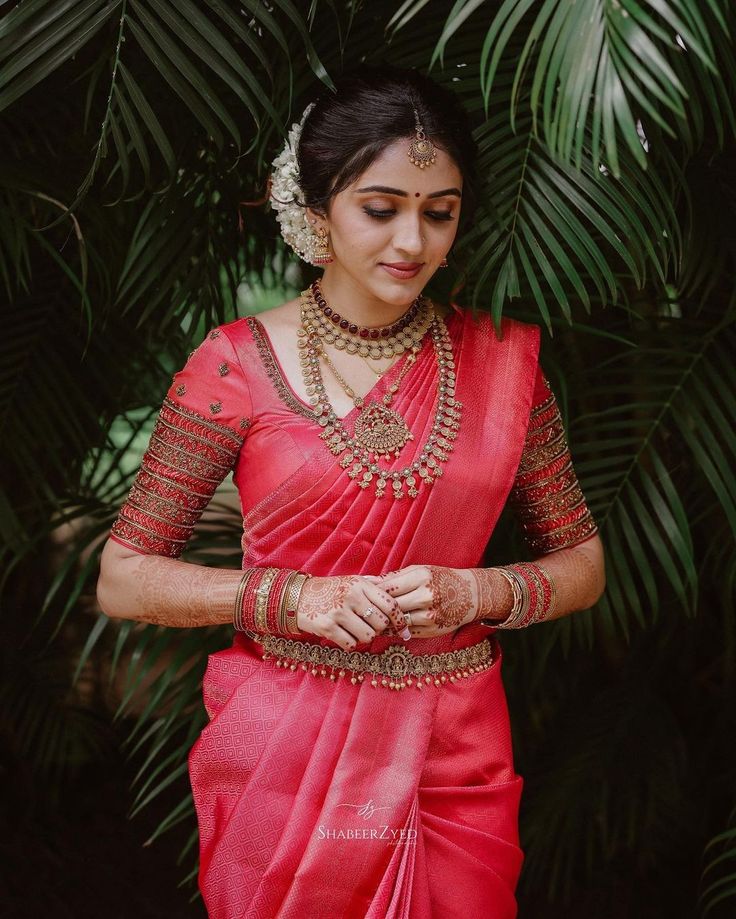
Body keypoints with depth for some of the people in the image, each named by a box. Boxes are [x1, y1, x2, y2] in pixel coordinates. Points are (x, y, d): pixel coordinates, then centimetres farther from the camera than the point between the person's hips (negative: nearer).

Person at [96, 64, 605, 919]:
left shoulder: (503, 360, 0)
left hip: (451, 753, 2)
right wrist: (294, 598, -16)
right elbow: (123, 578, -4)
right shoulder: (236, 364, -7)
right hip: (284, 752, -2)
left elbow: (581, 566, 7)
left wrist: (475, 593, -13)